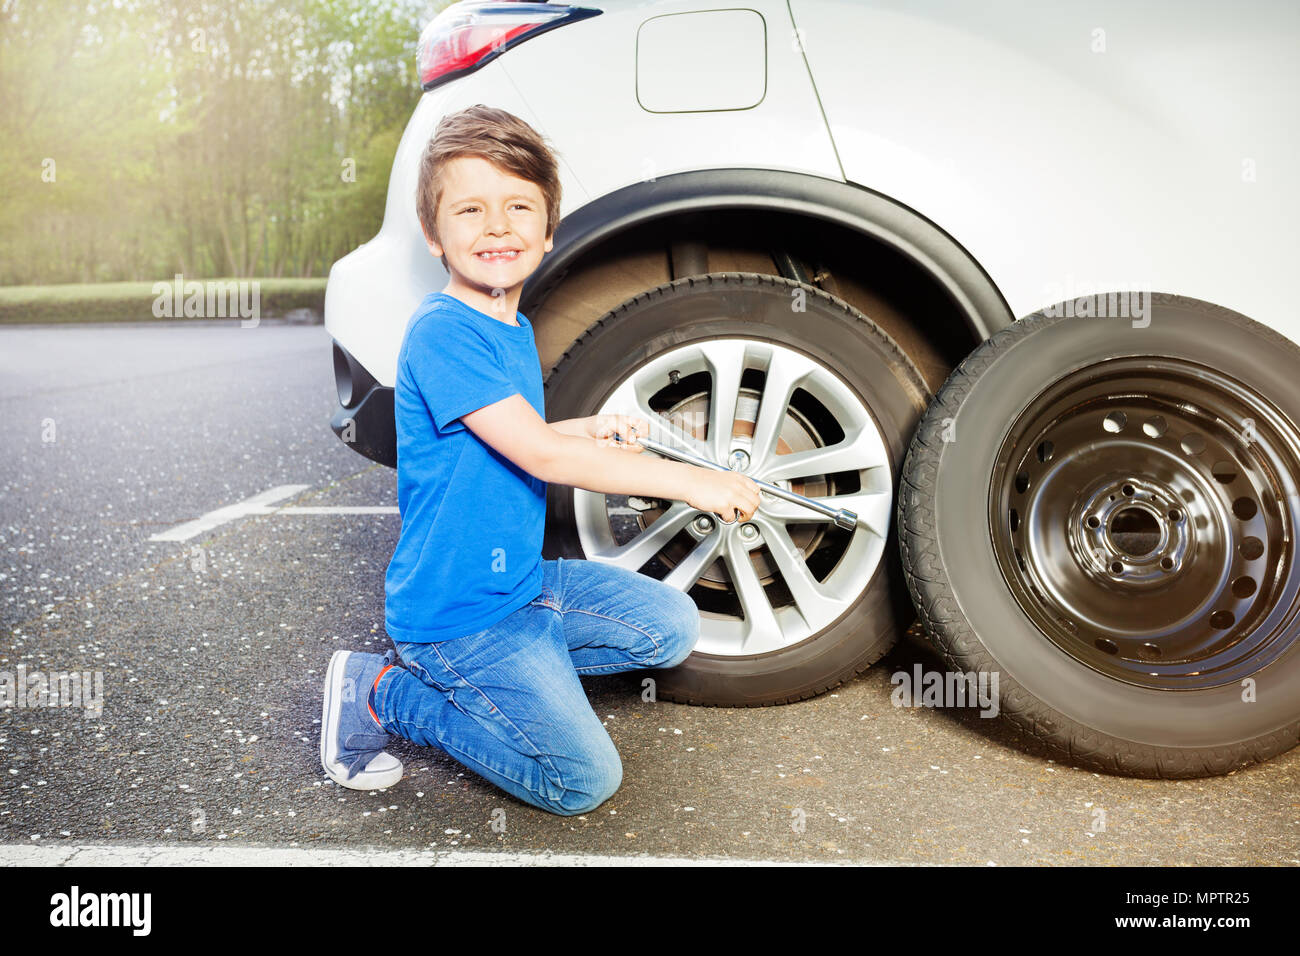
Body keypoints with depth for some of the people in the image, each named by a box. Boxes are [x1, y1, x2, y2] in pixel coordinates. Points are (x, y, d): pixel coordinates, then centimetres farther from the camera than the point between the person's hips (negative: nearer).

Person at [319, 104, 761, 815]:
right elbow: (538, 455, -26)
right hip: (457, 609, -9)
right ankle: (386, 696, 4)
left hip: (524, 579, 9)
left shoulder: (515, 329, 7)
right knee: (584, 782, -7)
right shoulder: (442, 332, -23)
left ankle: (452, 671, 10)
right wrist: (688, 479, -23)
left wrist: (587, 431, 0)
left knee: (673, 627, 11)